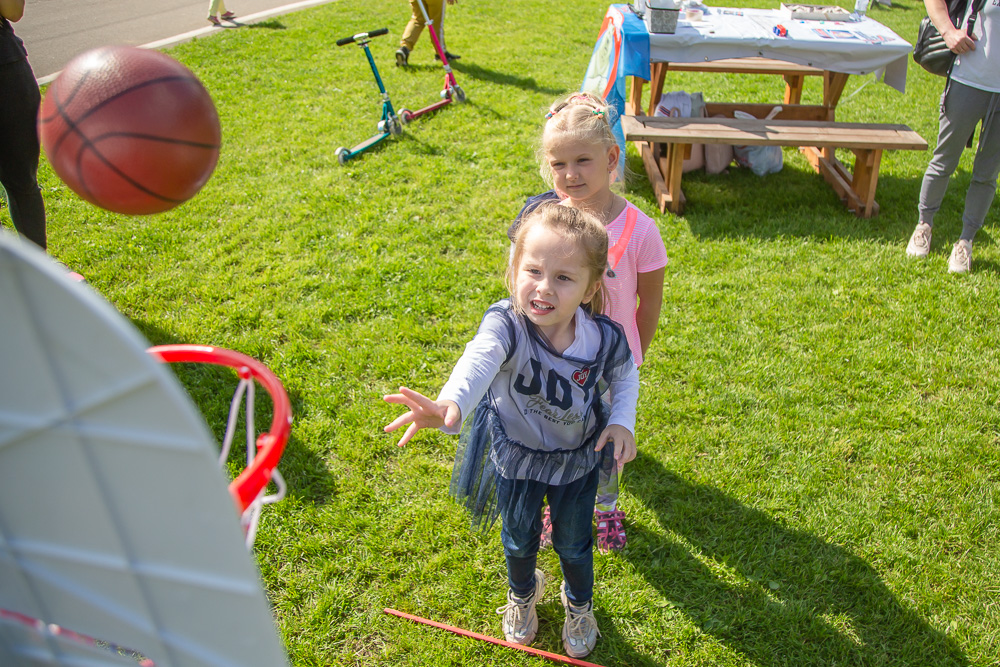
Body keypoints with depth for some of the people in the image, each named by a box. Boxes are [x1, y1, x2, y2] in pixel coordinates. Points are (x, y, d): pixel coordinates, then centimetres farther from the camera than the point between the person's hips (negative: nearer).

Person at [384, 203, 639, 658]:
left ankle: (579, 604, 57)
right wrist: (450, 405, -79)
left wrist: (622, 421, -19)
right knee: (519, 538, 24)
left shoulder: (606, 338, -27)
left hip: (578, 455, 1)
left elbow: (625, 374, -2)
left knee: (573, 543, 22)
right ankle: (522, 593, 60)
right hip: (516, 451, 0)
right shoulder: (505, 323, -35)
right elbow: (478, 361, -59)